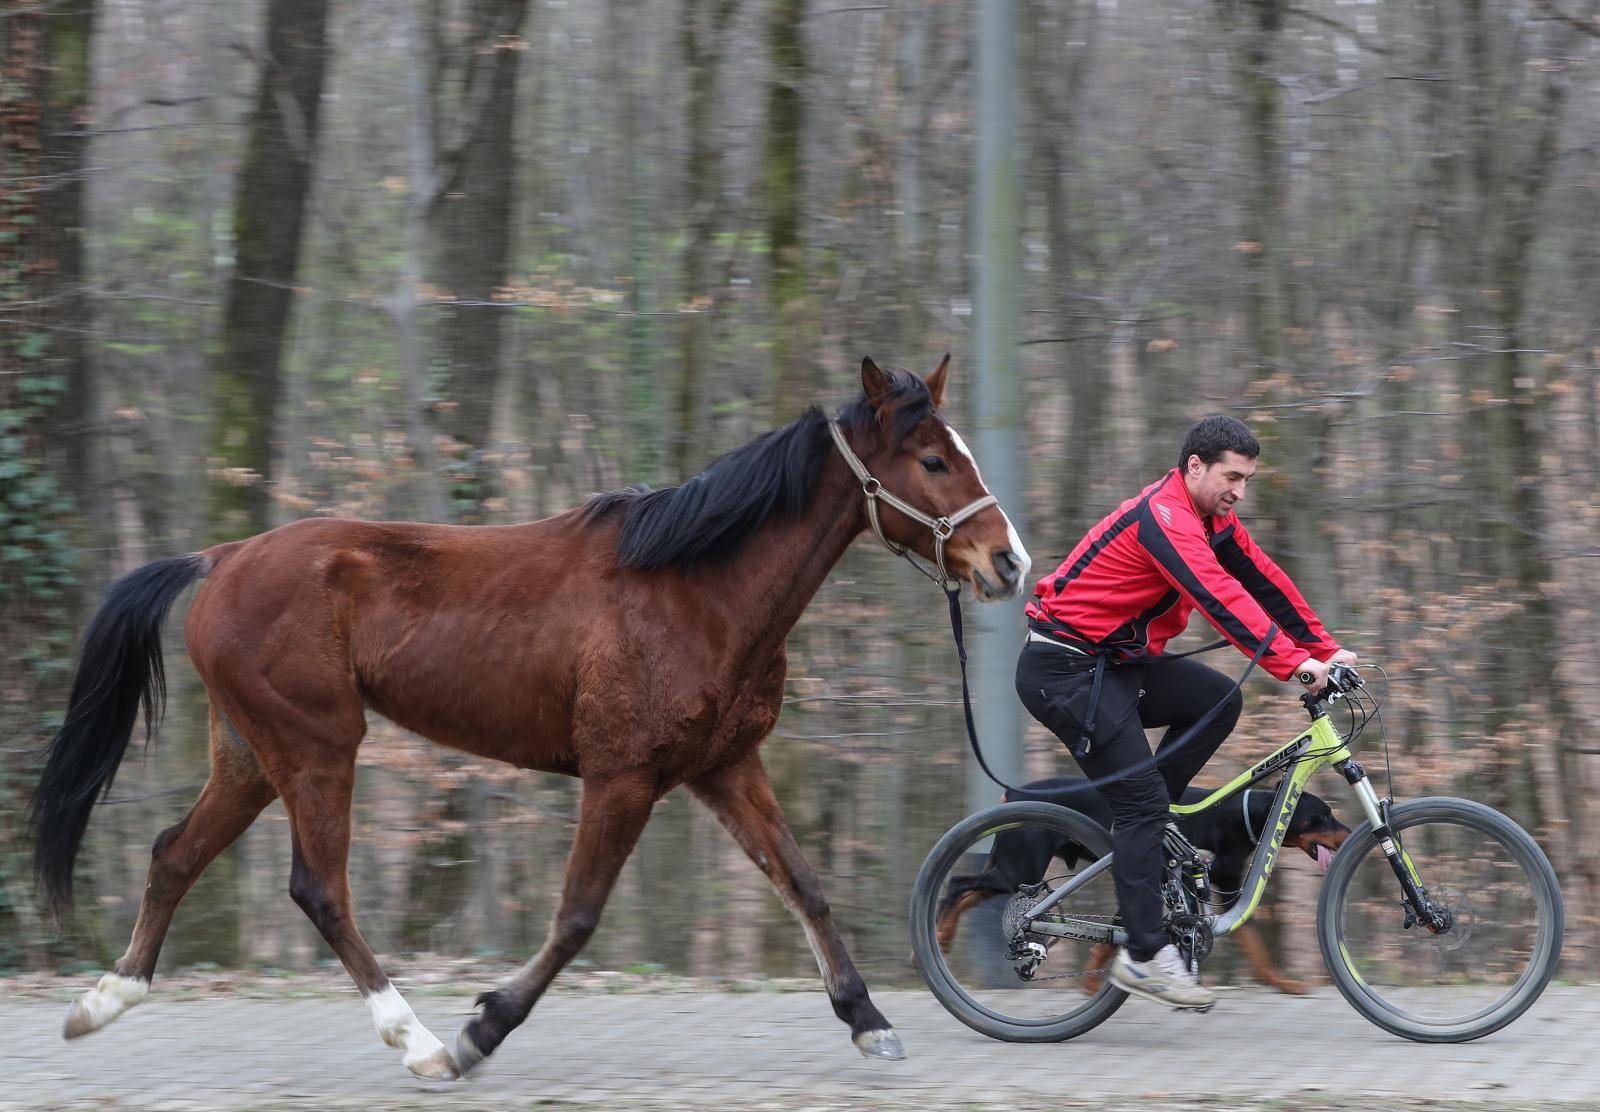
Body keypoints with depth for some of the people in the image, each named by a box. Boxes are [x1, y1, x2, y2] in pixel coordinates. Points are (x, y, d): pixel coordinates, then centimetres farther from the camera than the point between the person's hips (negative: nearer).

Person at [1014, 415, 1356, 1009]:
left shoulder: (1209, 517, 8)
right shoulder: (1163, 516, -22)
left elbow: (1264, 581, 9)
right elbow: (1220, 598, -32)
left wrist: (1325, 649, 3)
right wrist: (1293, 664, -36)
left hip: (1116, 663, 10)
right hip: (1064, 668, -9)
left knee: (1220, 700, -2)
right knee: (1143, 799, -13)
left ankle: (1140, 831, 5)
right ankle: (1144, 956, -11)